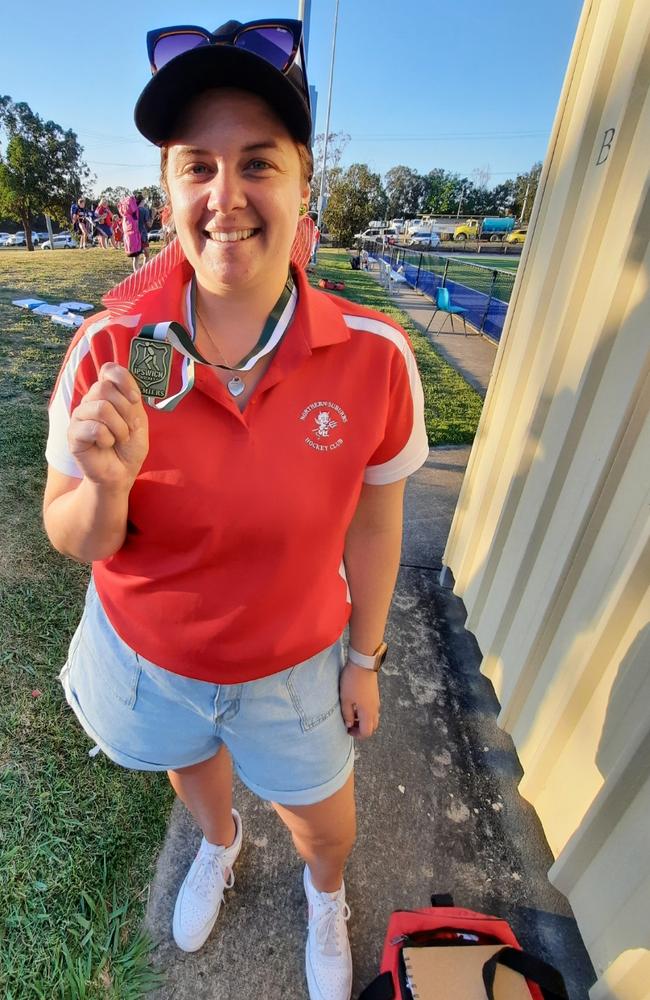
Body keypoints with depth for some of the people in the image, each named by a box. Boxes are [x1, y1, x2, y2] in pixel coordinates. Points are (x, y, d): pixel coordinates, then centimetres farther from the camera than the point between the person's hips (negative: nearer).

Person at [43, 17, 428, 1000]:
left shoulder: (376, 358, -23)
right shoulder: (110, 352, -22)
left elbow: (371, 521, -10)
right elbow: (74, 540, -13)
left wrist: (365, 658, 0)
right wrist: (108, 481, -36)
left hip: (294, 663, 0)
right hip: (149, 656, 2)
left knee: (324, 824, 26)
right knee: (192, 769, 34)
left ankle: (325, 895, 69)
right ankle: (219, 845, 76)